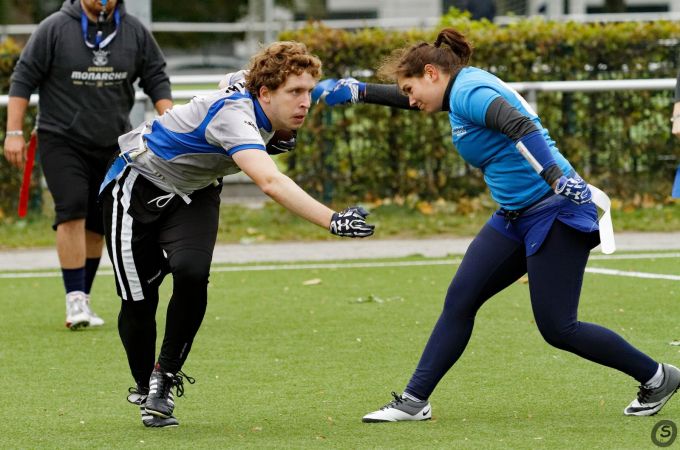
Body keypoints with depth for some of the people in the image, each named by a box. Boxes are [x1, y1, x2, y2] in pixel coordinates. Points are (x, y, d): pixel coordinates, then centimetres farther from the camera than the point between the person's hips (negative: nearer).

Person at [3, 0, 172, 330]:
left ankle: (83, 299, 17)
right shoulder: (55, 28, -6)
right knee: (72, 211, -18)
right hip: (61, 140, -4)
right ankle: (75, 302, -19)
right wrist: (14, 132, -9)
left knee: (98, 223, 5)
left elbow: (156, 79, 11)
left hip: (112, 144, 4)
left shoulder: (135, 32, 3)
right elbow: (23, 79, -3)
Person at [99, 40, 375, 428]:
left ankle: (167, 375, -3)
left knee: (192, 274, -21)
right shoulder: (234, 115, -39)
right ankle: (145, 389, 22)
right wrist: (332, 221, -63)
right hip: (138, 187, -6)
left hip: (194, 194, 6)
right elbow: (271, 182, -55)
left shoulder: (254, 91, -14)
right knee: (139, 300, -5)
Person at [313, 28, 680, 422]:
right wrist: (358, 91, 34)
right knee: (460, 300, 5)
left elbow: (520, 126, -31)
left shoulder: (468, 92, -14)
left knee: (557, 329, -7)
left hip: (554, 213, -10)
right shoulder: (463, 89, 15)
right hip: (516, 219, 10)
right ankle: (415, 401, 8)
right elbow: (412, 99, 34)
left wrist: (558, 180, -41)